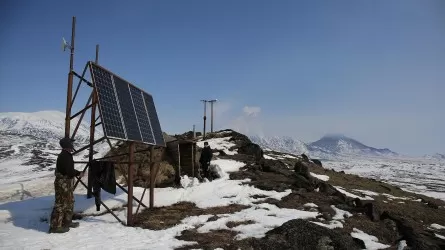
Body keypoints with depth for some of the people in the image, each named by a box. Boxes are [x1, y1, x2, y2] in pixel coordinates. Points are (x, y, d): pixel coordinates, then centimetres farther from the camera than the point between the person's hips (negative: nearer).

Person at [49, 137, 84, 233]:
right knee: (61, 204, -4)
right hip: (63, 184, -11)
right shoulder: (65, 156, -20)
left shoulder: (66, 155, 12)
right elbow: (69, 171, -25)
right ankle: (55, 226, 4)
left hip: (67, 183, 11)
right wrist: (78, 173, -9)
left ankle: (67, 222, 31)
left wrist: (77, 172, 10)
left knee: (70, 202, 20)